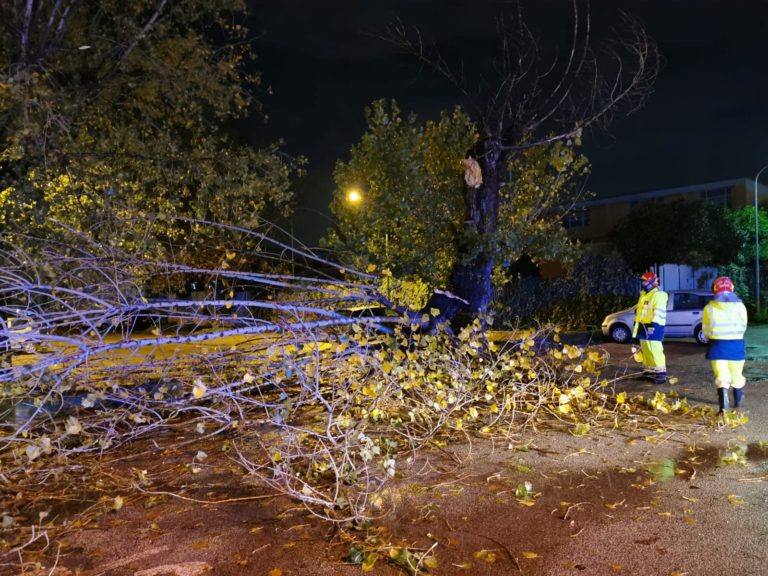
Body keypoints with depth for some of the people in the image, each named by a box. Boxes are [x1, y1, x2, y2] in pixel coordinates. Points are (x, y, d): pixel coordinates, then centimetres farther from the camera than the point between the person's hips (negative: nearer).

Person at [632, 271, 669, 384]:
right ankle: (648, 371, 22)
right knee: (645, 349, 13)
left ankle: (661, 374, -12)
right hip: (643, 325, 10)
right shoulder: (644, 294, 19)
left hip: (654, 326, -10)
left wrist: (653, 324, -27)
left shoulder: (658, 295, -12)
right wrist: (636, 323, 24)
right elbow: (639, 310, 25)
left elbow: (659, 312, -21)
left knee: (654, 349, -14)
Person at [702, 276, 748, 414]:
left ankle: (723, 406, -13)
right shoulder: (740, 305, -3)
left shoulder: (709, 307, -4)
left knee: (721, 375, -2)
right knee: (736, 374, 17)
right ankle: (738, 402, 33)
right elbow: (743, 326, 6)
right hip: (736, 343, 1)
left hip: (717, 344, -1)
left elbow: (705, 329, 2)